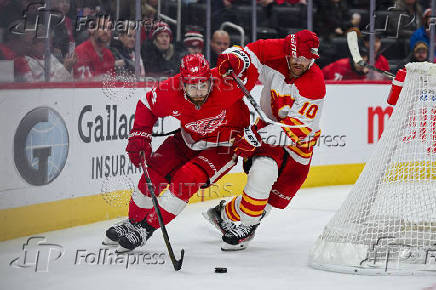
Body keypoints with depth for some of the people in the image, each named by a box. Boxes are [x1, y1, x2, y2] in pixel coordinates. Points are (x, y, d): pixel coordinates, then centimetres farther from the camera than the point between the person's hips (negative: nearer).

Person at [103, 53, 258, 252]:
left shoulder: (224, 82, -34)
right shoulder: (171, 91, -24)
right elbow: (147, 106, -3)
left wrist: (240, 62, -40)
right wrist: (139, 137, -8)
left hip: (225, 144, -4)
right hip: (190, 138, 4)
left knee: (187, 178, -22)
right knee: (155, 171, -6)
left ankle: (146, 228, -11)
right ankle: (134, 222, 19)